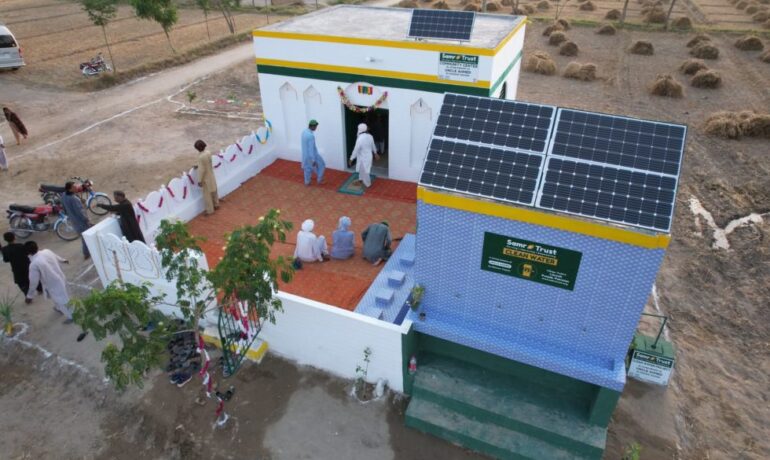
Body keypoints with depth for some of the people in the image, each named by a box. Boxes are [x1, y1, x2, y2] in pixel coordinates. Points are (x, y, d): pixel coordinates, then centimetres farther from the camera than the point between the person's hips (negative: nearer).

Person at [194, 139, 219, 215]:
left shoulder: (201, 157, -28)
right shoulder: (208, 153, -6)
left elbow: (202, 170, -24)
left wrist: (200, 180, -16)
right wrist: (198, 166, 16)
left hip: (206, 178, -8)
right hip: (212, 176, 8)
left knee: (207, 194, 7)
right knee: (214, 191, 24)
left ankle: (210, 210, 18)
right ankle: (216, 205, 41)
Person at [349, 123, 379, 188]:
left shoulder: (360, 139, -29)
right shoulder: (370, 136, -7)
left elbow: (356, 150, -24)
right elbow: (373, 146, 9)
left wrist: (351, 159, -14)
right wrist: (375, 153, 26)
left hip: (363, 158, -7)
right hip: (369, 156, 7)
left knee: (364, 171, 13)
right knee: (362, 169, 30)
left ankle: (367, 184, 29)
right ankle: (361, 179, 51)